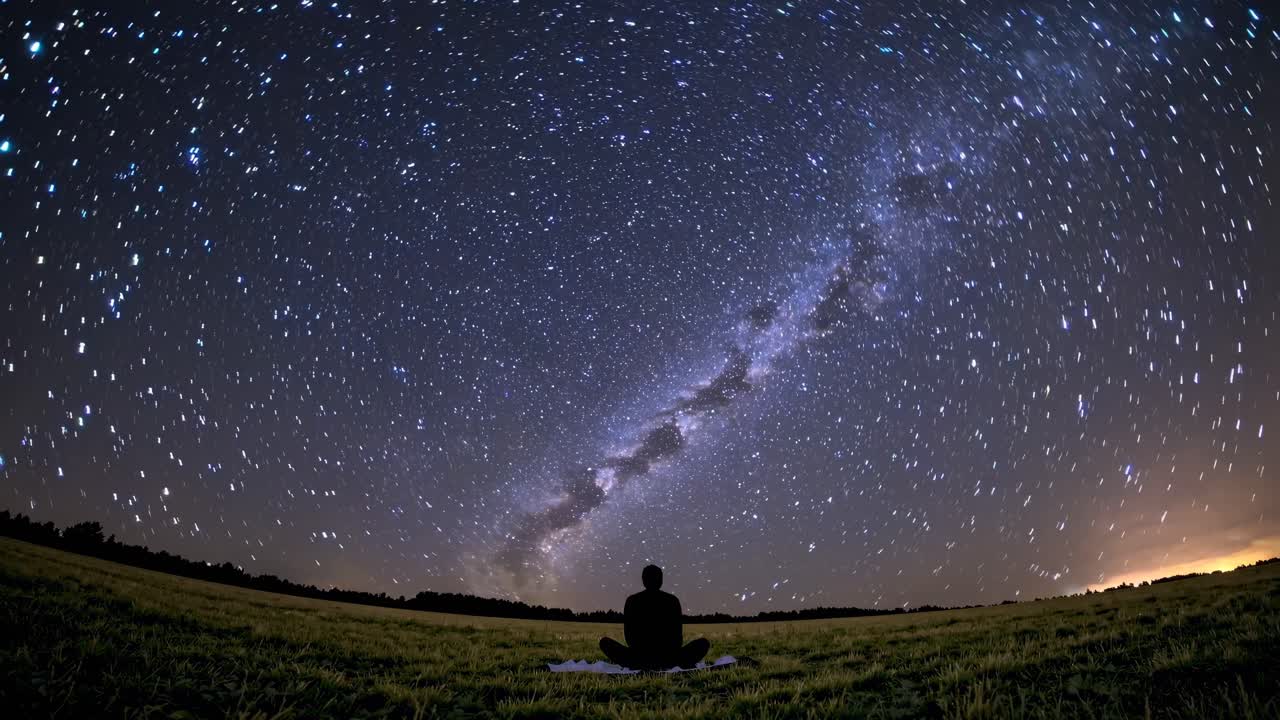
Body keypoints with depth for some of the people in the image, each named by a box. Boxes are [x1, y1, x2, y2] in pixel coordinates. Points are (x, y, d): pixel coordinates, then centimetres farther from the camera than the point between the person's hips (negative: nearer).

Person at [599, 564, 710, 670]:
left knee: (604, 641, 22)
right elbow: (678, 636, 5)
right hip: (668, 660, 0)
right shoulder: (673, 600, 2)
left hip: (638, 658, 0)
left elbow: (628, 636, 9)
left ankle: (637, 666, 1)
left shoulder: (632, 600, 3)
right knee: (704, 643, 20)